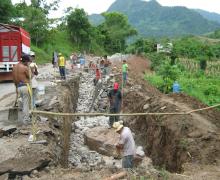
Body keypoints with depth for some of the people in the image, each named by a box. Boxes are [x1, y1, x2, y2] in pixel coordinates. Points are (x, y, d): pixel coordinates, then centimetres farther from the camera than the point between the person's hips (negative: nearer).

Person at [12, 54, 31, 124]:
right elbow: (30, 77, 0)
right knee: (26, 104, 1)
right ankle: (26, 120, 7)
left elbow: (14, 79, 17)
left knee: (23, 103, 21)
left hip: (19, 87, 7)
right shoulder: (25, 68, -13)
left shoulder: (14, 67, 10)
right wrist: (28, 68, 9)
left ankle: (25, 118, 28)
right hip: (25, 86, -7)